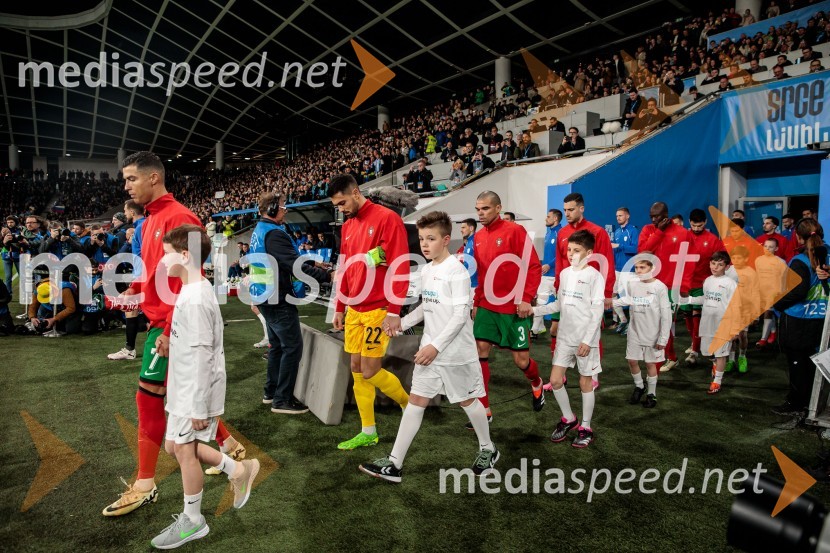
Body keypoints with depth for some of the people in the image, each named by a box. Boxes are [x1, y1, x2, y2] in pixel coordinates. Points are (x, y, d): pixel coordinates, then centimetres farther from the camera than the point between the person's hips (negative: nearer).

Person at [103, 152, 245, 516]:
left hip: (171, 325, -9)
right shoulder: (151, 220, 13)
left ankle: (144, 485, 12)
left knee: (149, 397, -2)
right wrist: (134, 290, 4)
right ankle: (229, 446, 32)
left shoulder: (178, 218, -16)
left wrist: (169, 329, -23)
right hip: (162, 321, 9)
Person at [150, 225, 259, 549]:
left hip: (195, 391, -10)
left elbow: (201, 354, -25)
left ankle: (193, 521, 23)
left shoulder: (195, 298, -24)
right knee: (174, 445, 17)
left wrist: (199, 405, -21)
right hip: (184, 388, 10)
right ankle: (238, 470, 28)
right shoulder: (193, 291, 8)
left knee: (184, 449, 4)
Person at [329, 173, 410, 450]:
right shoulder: (347, 227, 13)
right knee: (356, 370, 9)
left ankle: (410, 404, 22)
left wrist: (394, 311, -19)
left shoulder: (387, 218, -11)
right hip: (354, 311, 8)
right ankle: (368, 432, 21)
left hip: (378, 310, -7)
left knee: (369, 371, -5)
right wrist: (340, 308, 18)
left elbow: (400, 269, -16)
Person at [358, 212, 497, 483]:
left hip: (456, 351, -7)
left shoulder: (457, 271, -16)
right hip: (430, 349, 7)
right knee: (416, 401, 5)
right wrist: (402, 323, 6)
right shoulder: (426, 270, 7)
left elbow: (460, 316, -20)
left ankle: (488, 450, 36)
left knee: (467, 400, 11)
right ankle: (394, 464, 10)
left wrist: (436, 346, -23)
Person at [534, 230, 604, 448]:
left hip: (585, 340, -6)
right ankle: (568, 419, 28)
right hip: (565, 337, 6)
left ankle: (586, 427, 23)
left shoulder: (594, 276, -11)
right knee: (555, 380, 6)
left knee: (585, 383, 7)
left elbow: (598, 310, -14)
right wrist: (535, 310, 5)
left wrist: (588, 340, -19)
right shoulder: (564, 273, 7)